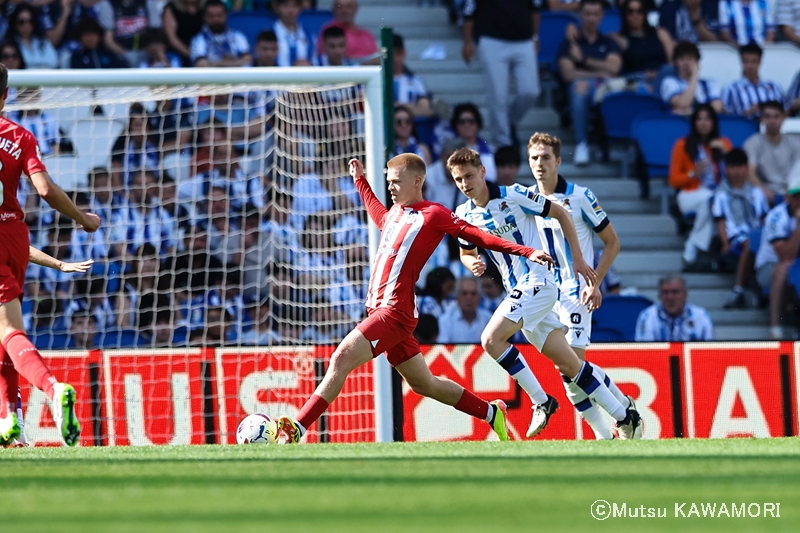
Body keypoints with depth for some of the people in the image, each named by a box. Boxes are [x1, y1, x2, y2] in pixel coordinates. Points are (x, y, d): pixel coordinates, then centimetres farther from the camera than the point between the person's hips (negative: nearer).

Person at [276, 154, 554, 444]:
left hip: (395, 311, -9)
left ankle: (295, 429, -28)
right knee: (424, 384, 17)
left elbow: (477, 236, -6)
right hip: (379, 309, 9)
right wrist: (360, 180, 48)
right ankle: (491, 413, 30)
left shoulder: (433, 214, -4)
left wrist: (526, 251, -13)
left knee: (341, 358, -21)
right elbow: (379, 216, 44)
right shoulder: (395, 213, 19)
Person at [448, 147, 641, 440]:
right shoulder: (463, 215, 6)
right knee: (567, 365, 6)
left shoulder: (514, 196, -11)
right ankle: (624, 416, 14)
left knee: (491, 339, -22)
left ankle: (541, 401, -11)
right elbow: (466, 252, 22)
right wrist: (472, 263, -3)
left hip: (538, 282, -7)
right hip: (518, 291, 7)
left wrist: (577, 259, -1)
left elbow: (561, 214, -2)